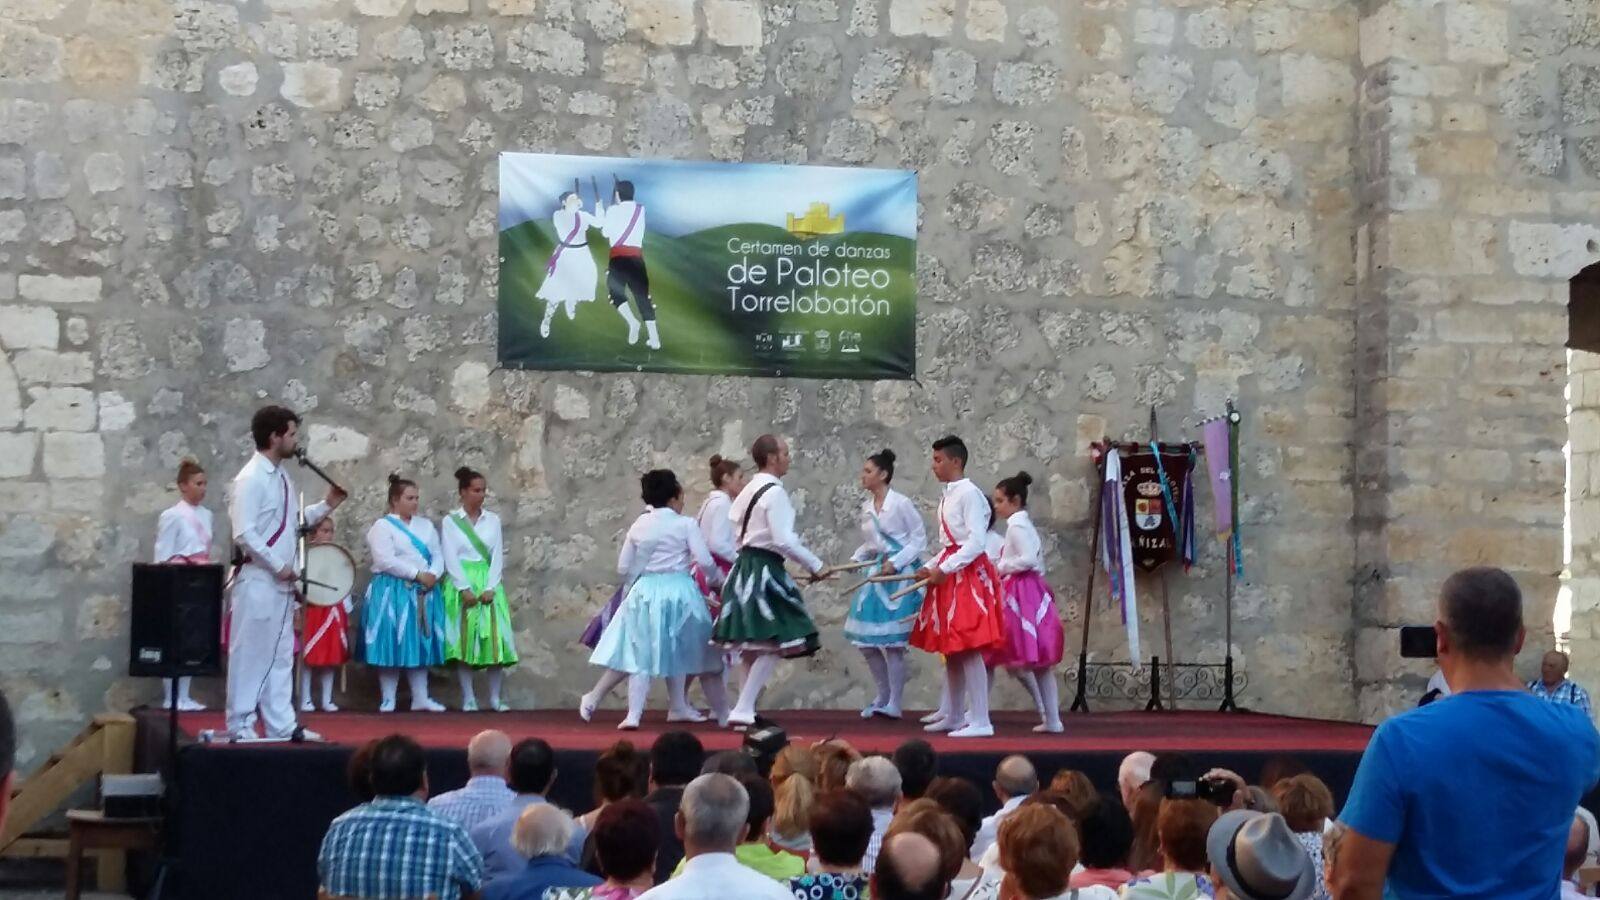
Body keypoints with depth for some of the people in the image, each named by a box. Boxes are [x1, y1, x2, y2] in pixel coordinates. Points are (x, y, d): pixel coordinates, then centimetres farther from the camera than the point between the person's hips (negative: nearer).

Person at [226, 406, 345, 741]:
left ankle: (281, 723, 16)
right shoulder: (251, 478, -15)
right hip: (258, 581, -9)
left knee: (280, 655, 11)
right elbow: (244, 534, -21)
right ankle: (240, 725, 5)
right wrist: (278, 566, -17)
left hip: (281, 582, 9)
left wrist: (326, 506, 8)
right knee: (251, 653, -2)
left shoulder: (281, 477, 12)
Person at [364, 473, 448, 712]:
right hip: (392, 592, -6)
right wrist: (417, 574, -18)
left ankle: (420, 698, 9)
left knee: (420, 644, 6)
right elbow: (385, 560, -16)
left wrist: (433, 575, -11)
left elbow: (438, 555, 11)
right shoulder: (382, 526, -4)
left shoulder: (426, 525, 15)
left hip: (423, 593, 6)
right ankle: (388, 699, 1)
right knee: (392, 645, -5)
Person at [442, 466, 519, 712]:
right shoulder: (450, 521, 3)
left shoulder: (493, 520, 10)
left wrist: (490, 588, -8)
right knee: (464, 639, -4)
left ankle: (495, 697, 2)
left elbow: (498, 556, 4)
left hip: (488, 585, 2)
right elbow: (450, 558, -4)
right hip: (461, 585, -2)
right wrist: (465, 589, -14)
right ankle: (468, 698, 0)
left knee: (495, 638, -4)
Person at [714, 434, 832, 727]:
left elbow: (734, 525, 15)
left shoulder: (749, 489, 15)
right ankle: (743, 711, -13)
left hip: (746, 567, 10)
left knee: (753, 646, 14)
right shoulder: (775, 492, -14)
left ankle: (745, 709, 16)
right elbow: (783, 540, -20)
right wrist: (815, 566, -11)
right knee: (773, 644, -9)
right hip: (765, 570, -10)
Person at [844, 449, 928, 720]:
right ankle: (883, 696, 22)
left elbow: (919, 539, -9)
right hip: (877, 574, 7)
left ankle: (894, 704, 3)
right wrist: (854, 560, 2)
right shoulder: (866, 507, 9)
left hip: (901, 575, -7)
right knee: (865, 641, 6)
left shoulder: (901, 503, -11)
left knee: (893, 642, -5)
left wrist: (895, 562, -16)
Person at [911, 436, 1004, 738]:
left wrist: (944, 569, -19)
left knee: (968, 647, -12)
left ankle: (980, 721, -12)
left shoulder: (969, 493, -12)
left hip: (967, 573, -10)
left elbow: (976, 542, -18)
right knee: (950, 648, 13)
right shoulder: (947, 496, 16)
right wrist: (931, 567, 9)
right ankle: (955, 717, 22)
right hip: (950, 572, 10)